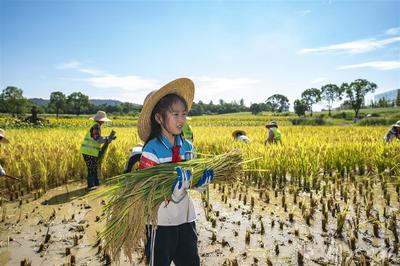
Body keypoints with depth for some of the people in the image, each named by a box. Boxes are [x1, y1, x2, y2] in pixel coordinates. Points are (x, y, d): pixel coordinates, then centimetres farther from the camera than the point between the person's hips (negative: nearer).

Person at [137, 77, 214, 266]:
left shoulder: (188, 147, -1)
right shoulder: (151, 150, -18)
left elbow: (196, 184, 6)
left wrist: (205, 178, -15)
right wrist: (171, 185, -34)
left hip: (186, 217, 5)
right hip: (161, 221, -5)